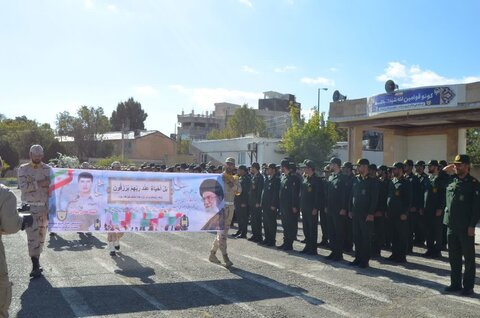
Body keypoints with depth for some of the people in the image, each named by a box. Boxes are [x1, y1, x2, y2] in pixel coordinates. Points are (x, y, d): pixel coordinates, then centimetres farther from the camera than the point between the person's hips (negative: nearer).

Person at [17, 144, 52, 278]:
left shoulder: (47, 169, 5)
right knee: (32, 237, -8)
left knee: (41, 235, 9)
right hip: (29, 207, -2)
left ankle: (36, 262, 22)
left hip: (44, 207, 2)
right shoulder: (23, 169, 2)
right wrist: (39, 183, -19)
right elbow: (23, 187, -12)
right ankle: (35, 266, -6)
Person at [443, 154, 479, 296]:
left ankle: (468, 287, 13)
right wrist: (444, 171, 11)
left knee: (468, 258, 5)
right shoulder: (451, 181, 9)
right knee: (454, 257, 14)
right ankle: (455, 284, 25)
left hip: (466, 227, -6)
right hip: (452, 225, 6)